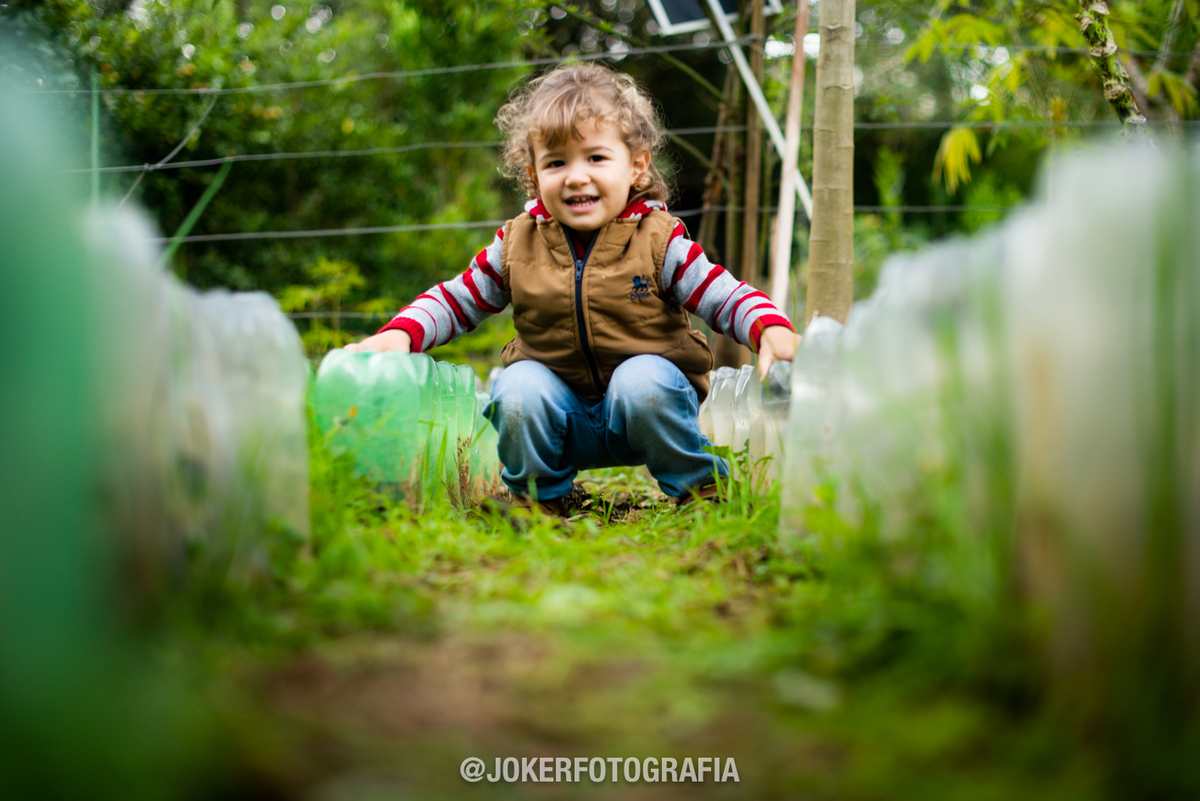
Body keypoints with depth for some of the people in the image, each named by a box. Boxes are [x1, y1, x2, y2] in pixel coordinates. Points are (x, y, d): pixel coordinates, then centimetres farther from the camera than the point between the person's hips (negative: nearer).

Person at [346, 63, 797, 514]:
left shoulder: (657, 240, -8)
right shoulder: (518, 244, -1)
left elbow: (725, 297, -10)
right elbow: (457, 301, 8)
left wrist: (772, 329, -31)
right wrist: (400, 334, -10)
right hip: (561, 414, 2)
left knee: (644, 381, -32)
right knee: (519, 388, -26)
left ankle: (703, 486, -6)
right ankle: (537, 495, 2)